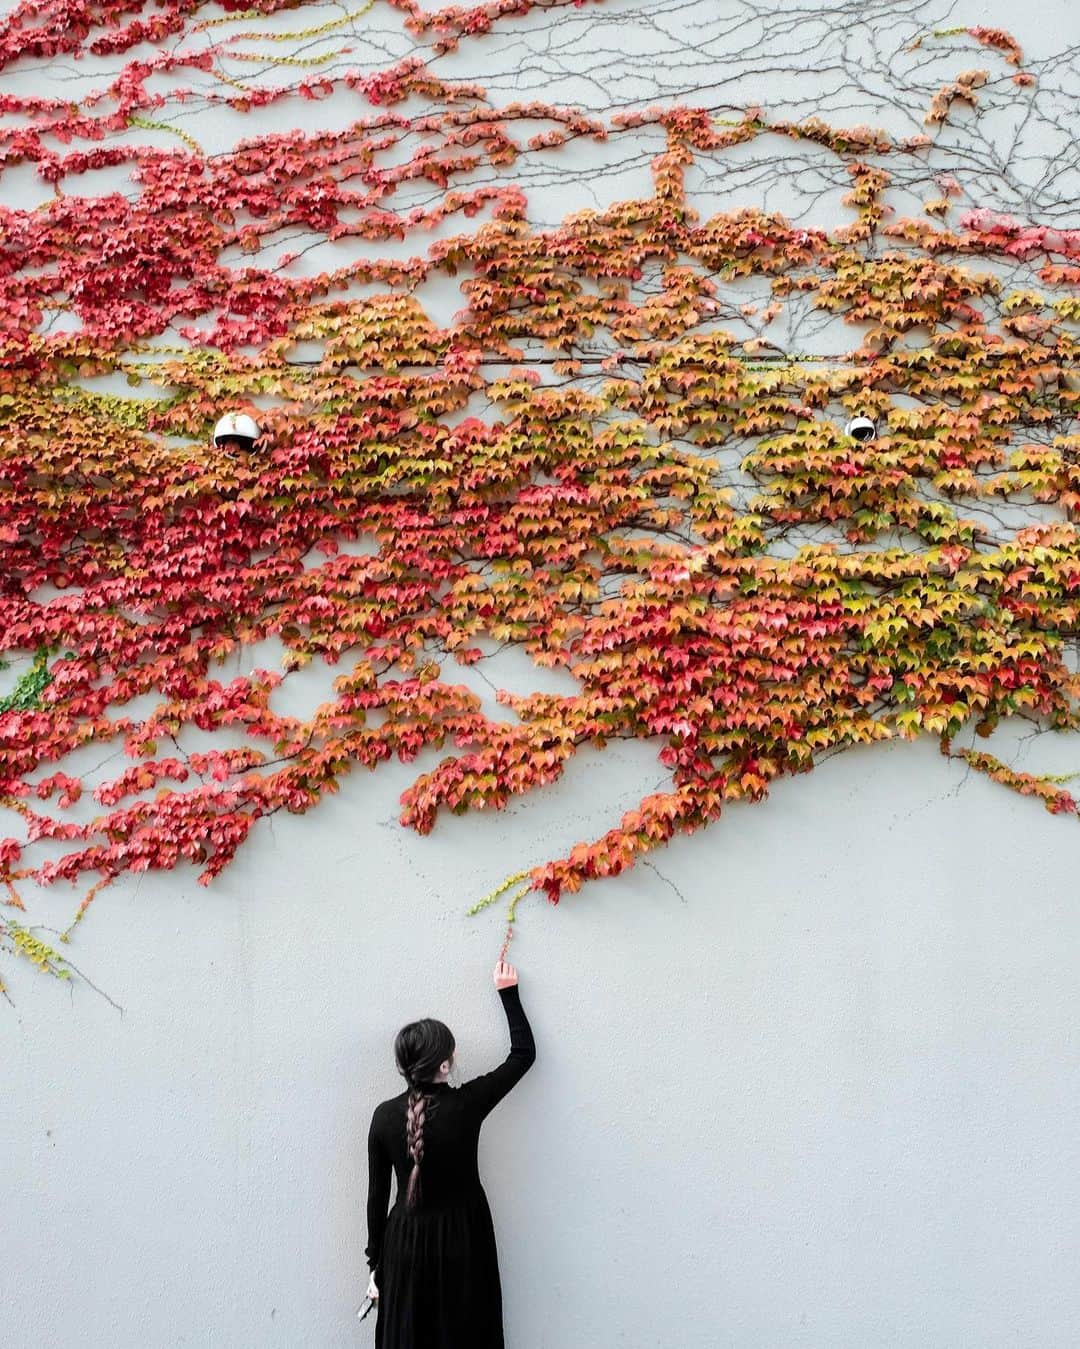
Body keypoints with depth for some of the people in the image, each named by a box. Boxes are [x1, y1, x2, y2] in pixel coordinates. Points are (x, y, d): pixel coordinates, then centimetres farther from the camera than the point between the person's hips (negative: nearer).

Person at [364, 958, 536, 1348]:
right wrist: (509, 993, 8)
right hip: (461, 1242, -2)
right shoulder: (466, 1105, -16)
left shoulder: (385, 1116, -9)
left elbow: (377, 1196, -1)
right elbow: (523, 1054, -3)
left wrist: (376, 1264, 10)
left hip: (405, 1244, 2)